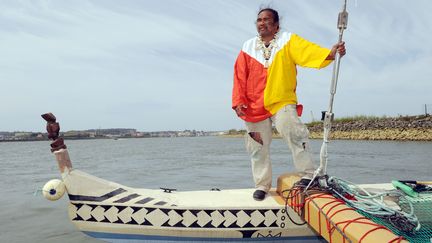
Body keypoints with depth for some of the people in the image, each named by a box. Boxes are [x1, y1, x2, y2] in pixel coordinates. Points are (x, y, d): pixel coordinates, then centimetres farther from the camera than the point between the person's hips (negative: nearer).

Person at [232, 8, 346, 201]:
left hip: (282, 103, -3)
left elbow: (308, 50, -15)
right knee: (258, 148, 8)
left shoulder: (288, 40, 2)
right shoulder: (248, 47, 9)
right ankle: (262, 185, 22)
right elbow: (240, 76, 5)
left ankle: (308, 174, -10)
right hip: (254, 107, 3)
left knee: (294, 134, -26)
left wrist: (330, 53, -34)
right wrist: (238, 101, -4)